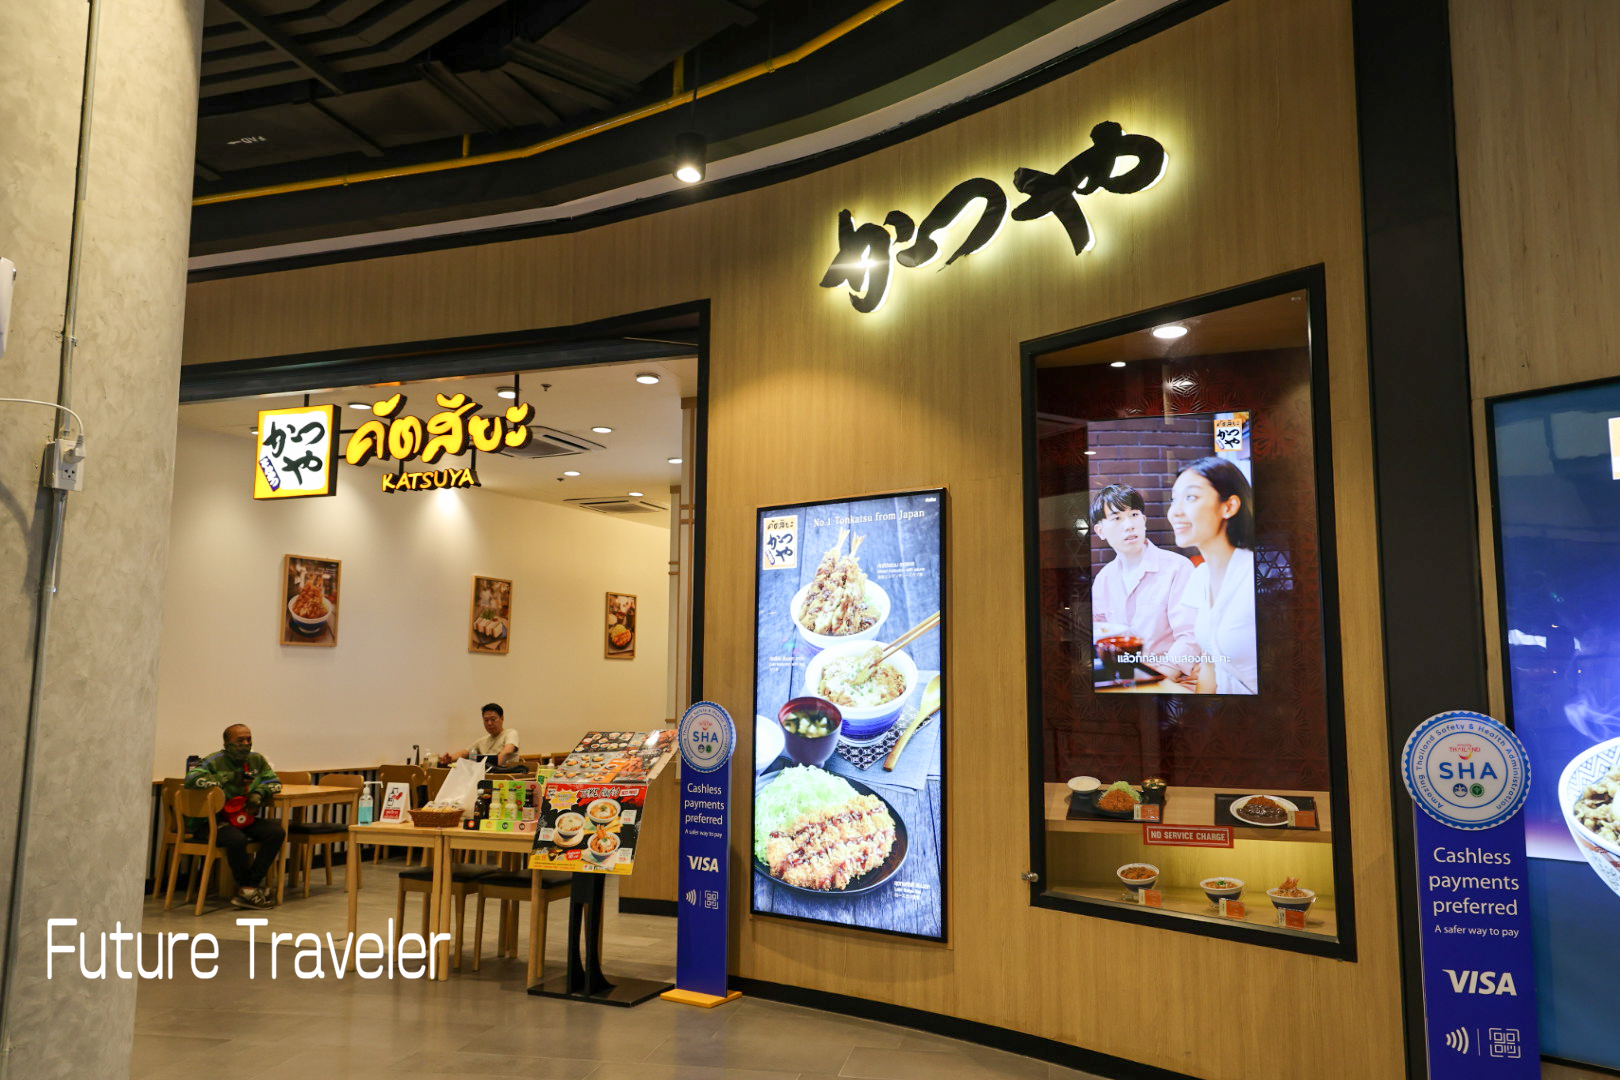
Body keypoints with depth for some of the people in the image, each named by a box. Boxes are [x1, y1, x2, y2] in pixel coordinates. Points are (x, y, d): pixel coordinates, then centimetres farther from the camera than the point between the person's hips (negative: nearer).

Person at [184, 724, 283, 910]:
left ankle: (247, 888, -16)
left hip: (246, 818, 6)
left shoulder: (257, 760, 9)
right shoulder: (215, 761, -9)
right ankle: (250, 889, -15)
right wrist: (225, 781, -22)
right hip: (216, 820, -6)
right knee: (237, 839, -37)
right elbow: (192, 777, -26)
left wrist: (258, 793, -7)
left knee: (277, 832, -19)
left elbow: (274, 782, 14)